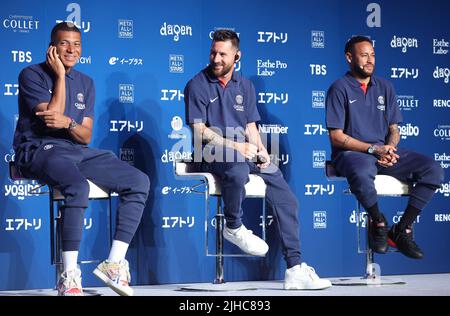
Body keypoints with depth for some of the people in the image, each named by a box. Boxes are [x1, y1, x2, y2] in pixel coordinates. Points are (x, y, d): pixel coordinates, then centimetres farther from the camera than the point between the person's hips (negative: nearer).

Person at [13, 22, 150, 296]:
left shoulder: (85, 83, 17)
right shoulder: (32, 75, 0)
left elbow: (85, 137, 10)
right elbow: (52, 115, -14)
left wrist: (68, 123, -13)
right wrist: (60, 75, -6)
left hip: (77, 150, 7)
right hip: (39, 150, -6)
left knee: (140, 182, -11)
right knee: (79, 188, -38)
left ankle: (114, 263, -12)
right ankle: (69, 278, -31)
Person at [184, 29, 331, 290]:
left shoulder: (245, 86, 17)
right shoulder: (198, 85, 0)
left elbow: (251, 127, 15)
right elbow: (200, 131, -8)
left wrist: (261, 150, -6)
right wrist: (234, 146, -18)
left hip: (245, 152, 5)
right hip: (212, 153, -5)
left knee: (286, 198, -12)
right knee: (238, 171, -41)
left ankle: (295, 268, -12)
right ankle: (234, 227, -12)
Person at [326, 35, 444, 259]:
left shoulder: (385, 87, 16)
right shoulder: (340, 88, -1)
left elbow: (394, 129, 15)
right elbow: (336, 137, -8)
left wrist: (390, 147, -9)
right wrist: (373, 149, -17)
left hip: (384, 152, 6)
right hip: (351, 153, -5)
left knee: (434, 171, -16)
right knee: (362, 172, -43)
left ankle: (402, 230, -9)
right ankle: (378, 222, -13)